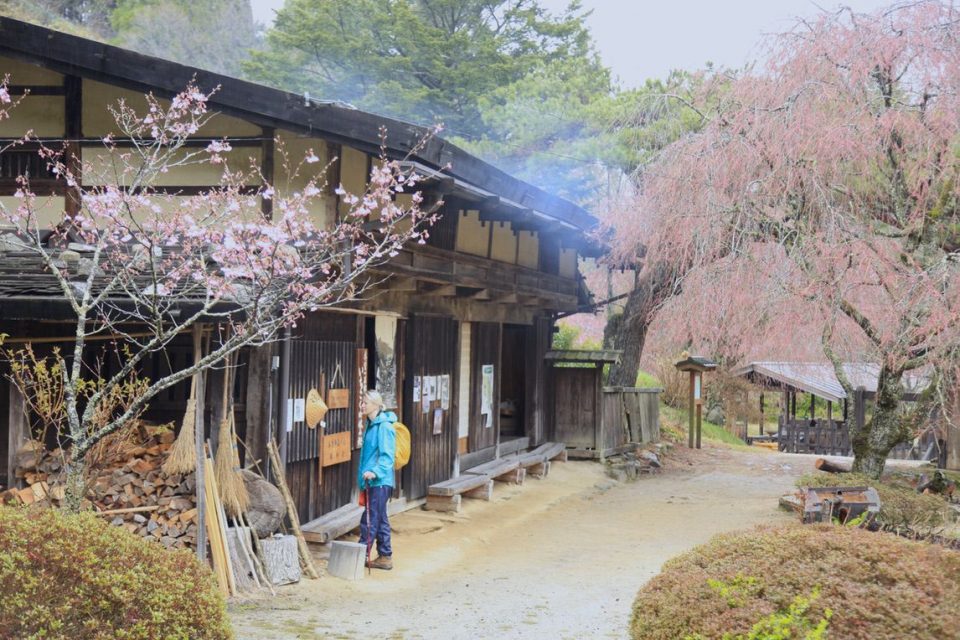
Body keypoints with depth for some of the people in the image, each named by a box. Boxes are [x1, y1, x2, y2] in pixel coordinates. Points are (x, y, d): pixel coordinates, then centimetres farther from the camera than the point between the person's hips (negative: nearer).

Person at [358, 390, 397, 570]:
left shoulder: (384, 426, -14)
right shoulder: (370, 425, 15)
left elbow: (387, 455, -19)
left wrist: (375, 471, -31)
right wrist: (363, 477, 20)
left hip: (380, 481, -10)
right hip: (371, 481, 10)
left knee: (370, 520, -7)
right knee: (380, 519, 13)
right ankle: (385, 557, 19)